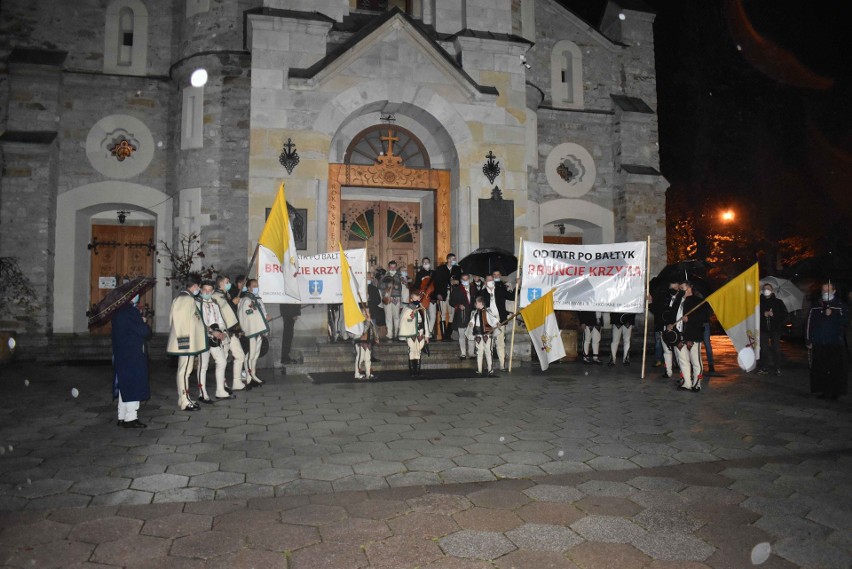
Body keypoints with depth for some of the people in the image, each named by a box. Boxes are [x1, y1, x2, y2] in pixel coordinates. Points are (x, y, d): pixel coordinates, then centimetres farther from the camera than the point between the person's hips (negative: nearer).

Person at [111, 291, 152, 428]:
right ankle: (130, 418, 3)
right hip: (132, 356, -9)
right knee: (134, 385, -2)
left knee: (125, 385, 15)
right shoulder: (131, 311, -19)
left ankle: (122, 417, 22)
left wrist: (141, 322, 2)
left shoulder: (119, 311, 10)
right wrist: (145, 323, 1)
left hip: (121, 355, 9)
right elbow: (145, 332, -18)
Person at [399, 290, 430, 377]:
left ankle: (418, 371, 13)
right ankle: (412, 371, 2)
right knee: (412, 352, -4)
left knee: (418, 352, 7)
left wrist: (426, 335, 13)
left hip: (420, 335, 5)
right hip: (411, 335, -5)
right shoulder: (407, 309, -6)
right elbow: (402, 323, -8)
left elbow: (425, 322, 14)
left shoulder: (422, 310, 11)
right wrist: (403, 336, -11)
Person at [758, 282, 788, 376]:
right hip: (763, 328, 1)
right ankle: (764, 368, 5)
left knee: (776, 348, 0)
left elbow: (784, 313, 2)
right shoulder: (759, 302, 7)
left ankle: (777, 368, 5)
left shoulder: (778, 302, 6)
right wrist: (764, 314, -12)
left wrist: (773, 314, -12)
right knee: (764, 348, 1)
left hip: (775, 329, -1)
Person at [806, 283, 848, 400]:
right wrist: (808, 340, 7)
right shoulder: (815, 306, 11)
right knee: (819, 369, 3)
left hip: (835, 345, -2)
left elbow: (845, 322, -6)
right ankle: (822, 391, 13)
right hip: (818, 344, 2)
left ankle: (835, 392, 7)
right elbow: (809, 324, 10)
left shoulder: (841, 306, 3)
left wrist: (832, 315, -18)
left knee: (836, 369, -3)